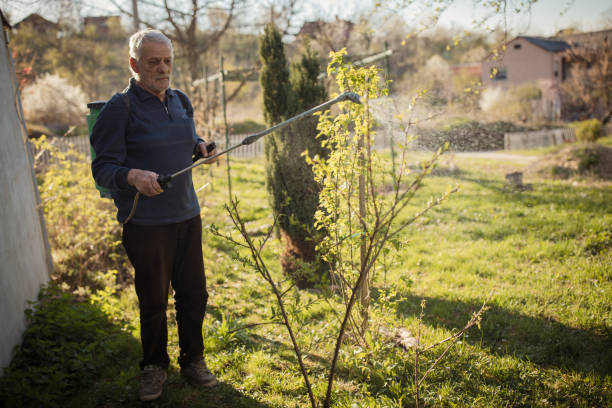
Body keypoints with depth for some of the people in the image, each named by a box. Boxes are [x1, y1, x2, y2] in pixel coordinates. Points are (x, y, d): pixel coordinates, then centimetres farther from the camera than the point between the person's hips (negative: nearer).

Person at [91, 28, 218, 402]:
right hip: (145, 222, -5)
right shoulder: (120, 108, -10)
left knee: (194, 293, 11)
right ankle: (154, 367, 29)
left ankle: (193, 360, 32)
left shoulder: (181, 101, 9)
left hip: (187, 216, 6)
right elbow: (103, 167, -13)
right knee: (153, 300, 6)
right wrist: (132, 175, -33)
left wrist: (201, 146, 1)